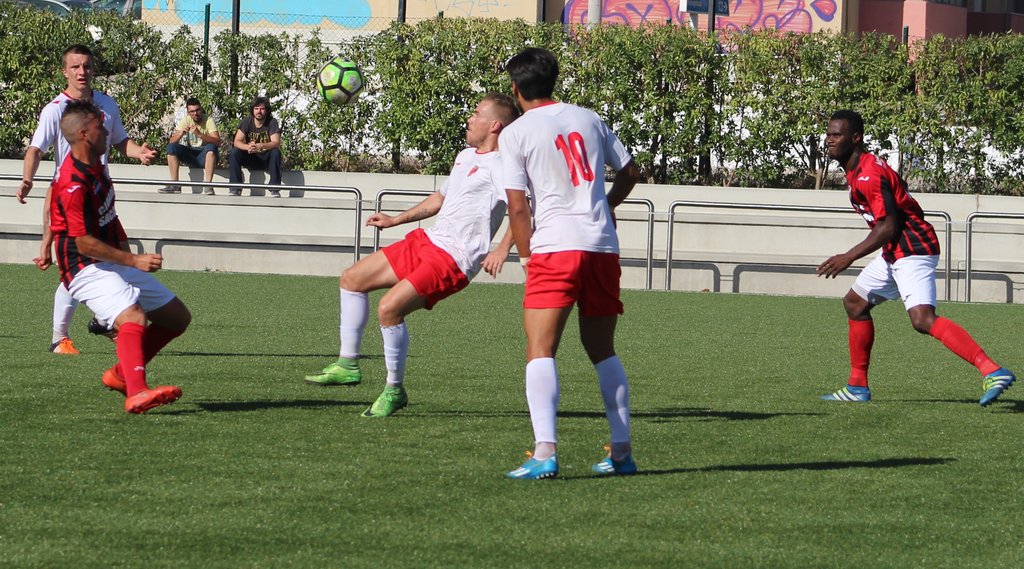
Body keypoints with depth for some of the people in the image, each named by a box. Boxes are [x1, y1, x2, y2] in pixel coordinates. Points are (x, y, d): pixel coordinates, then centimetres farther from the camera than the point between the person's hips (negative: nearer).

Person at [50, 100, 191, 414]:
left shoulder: (94, 165, 8)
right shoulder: (73, 184, -23)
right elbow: (84, 244, -25)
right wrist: (134, 260, -24)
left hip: (114, 263, 10)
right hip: (87, 268, -10)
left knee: (178, 317, 11)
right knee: (133, 316, -34)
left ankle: (122, 374, 15)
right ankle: (136, 393, -53)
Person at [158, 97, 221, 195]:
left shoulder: (209, 120, -12)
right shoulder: (185, 121, -1)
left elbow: (217, 142, -26)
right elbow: (172, 142, -7)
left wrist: (199, 134, -38)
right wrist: (181, 133, -28)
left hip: (206, 156, -4)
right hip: (191, 155, 4)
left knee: (211, 147, -36)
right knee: (171, 147, -19)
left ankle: (208, 186, -40)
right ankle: (174, 185, -21)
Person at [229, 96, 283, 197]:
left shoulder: (272, 122, -12)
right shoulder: (247, 122, -7)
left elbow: (276, 143, -25)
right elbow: (236, 142, -16)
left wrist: (260, 146, -44)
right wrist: (248, 147, -39)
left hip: (266, 159, -2)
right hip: (250, 158, 2)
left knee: (276, 152, -33)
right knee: (234, 152, -24)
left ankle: (275, 190, -32)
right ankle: (235, 188, -23)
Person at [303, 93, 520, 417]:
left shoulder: (498, 168, -15)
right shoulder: (466, 156, 16)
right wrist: (396, 220, 32)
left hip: (453, 260, -10)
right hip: (427, 241, 10)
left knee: (389, 308, -23)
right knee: (351, 279, 12)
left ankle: (395, 391, -5)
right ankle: (348, 365, 18)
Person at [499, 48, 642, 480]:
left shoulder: (515, 134, 0)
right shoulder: (588, 119, 13)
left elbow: (517, 207, -4)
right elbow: (629, 172, 22)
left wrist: (527, 257, 8)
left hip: (555, 248, -5)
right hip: (603, 246, 5)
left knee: (540, 351, -7)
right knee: (602, 351, 17)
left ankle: (544, 451, -24)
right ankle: (622, 450, 16)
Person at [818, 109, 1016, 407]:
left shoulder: (868, 175, -19)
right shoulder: (857, 168, 13)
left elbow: (887, 228, -23)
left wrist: (848, 258, -23)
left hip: (912, 250, -11)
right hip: (896, 251, 11)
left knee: (923, 319, -25)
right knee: (855, 302, 18)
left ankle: (993, 372, -34)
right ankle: (858, 387, 23)